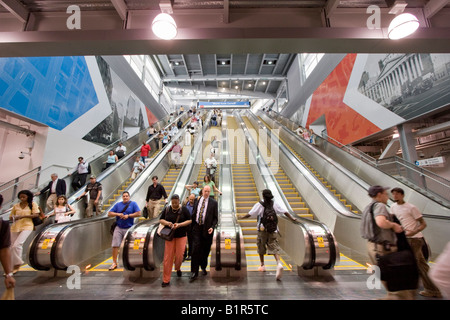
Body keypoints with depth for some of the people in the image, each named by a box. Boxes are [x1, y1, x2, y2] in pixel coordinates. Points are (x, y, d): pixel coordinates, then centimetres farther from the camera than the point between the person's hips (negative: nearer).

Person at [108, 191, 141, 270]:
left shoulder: (133, 204, -1)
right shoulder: (118, 204, 8)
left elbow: (139, 213, -10)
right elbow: (109, 214, 5)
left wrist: (128, 215, -15)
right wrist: (117, 214, -12)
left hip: (129, 228, -2)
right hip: (118, 228, 2)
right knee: (115, 245, -1)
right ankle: (114, 263, 14)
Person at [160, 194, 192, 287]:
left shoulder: (184, 209, -5)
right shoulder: (167, 209, 1)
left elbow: (189, 220, -5)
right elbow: (161, 220, 6)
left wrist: (179, 224, -19)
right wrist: (167, 223, -15)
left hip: (181, 236, -1)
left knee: (179, 255, 4)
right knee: (168, 257, 1)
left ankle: (178, 268, 38)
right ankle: (166, 280, 16)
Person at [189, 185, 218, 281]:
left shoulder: (213, 203, -1)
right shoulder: (197, 201, 6)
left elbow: (215, 217, 0)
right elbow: (193, 214, 11)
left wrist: (212, 227, -13)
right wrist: (191, 226, 4)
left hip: (207, 229, -1)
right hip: (196, 227, 1)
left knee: (205, 250, 12)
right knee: (195, 249, -2)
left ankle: (203, 267, 36)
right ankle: (194, 272, 10)